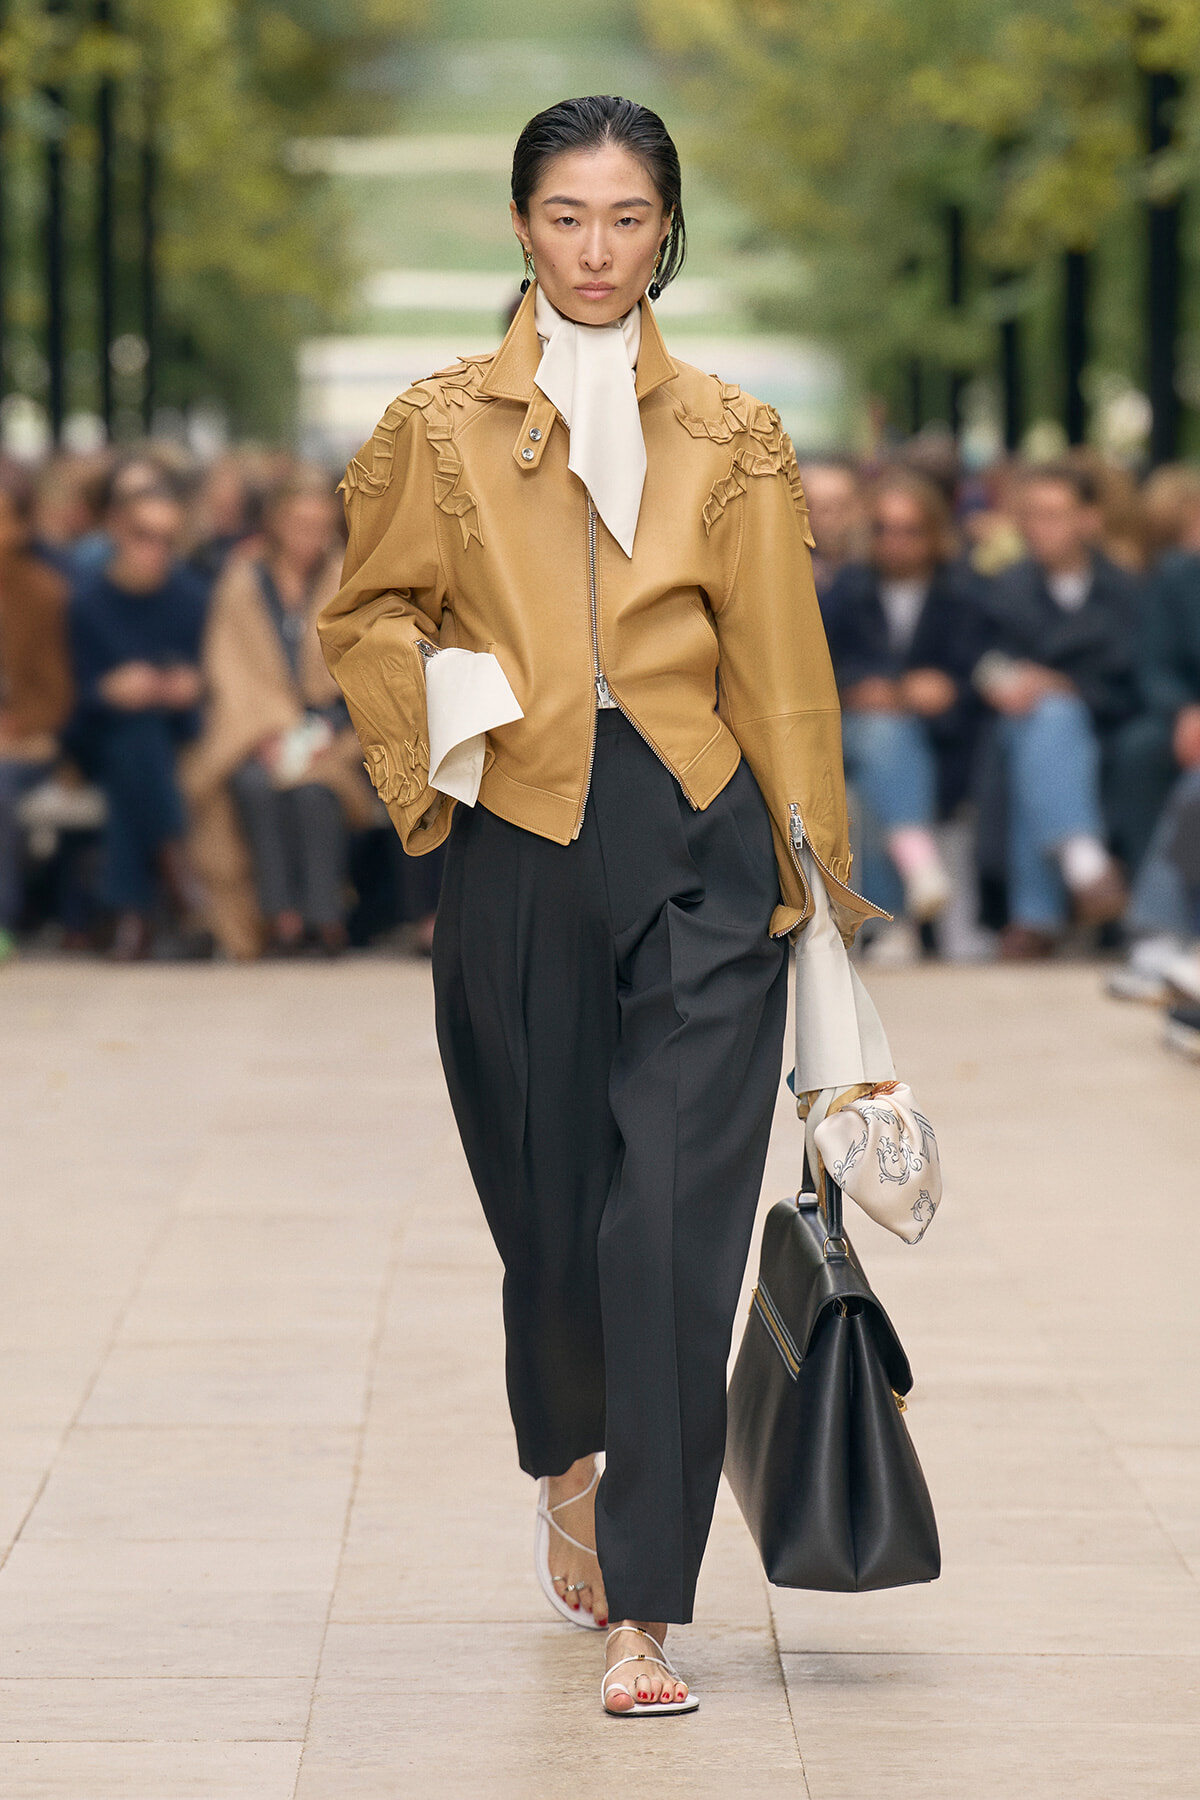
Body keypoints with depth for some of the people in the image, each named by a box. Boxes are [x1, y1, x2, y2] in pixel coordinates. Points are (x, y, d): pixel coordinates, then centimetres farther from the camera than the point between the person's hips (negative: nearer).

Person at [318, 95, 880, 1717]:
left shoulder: (731, 438, 6)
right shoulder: (444, 426, 5)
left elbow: (781, 668, 7)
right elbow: (369, 618, 13)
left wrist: (817, 873, 5)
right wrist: (432, 721, -6)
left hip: (699, 852, -1)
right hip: (521, 852, 1)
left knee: (679, 1222, -10)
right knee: (550, 1195, 12)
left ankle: (641, 1612, -8)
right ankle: (571, 1462, 45)